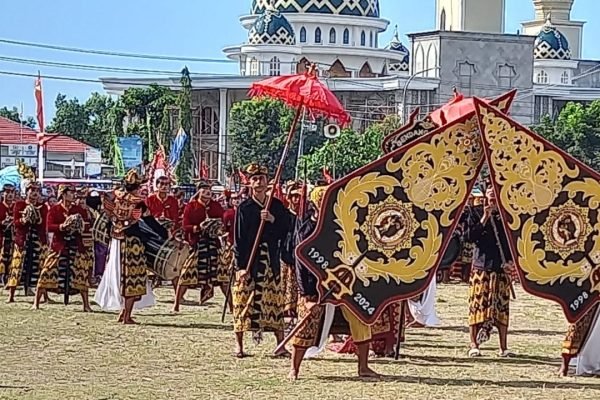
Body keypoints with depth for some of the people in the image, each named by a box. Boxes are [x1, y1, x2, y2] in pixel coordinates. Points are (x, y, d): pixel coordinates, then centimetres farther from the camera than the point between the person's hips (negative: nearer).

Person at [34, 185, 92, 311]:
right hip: (59, 246, -2)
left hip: (76, 247, 2)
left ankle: (86, 305, 8)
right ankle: (36, 303, 4)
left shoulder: (79, 209, 9)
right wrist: (62, 226, -23)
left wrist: (81, 226, -12)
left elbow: (88, 224, 9)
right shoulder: (54, 210, 2)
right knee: (48, 273, -5)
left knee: (81, 275, -1)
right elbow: (49, 227, -7)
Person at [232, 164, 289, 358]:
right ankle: (239, 345, 5)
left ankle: (281, 345, 6)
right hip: (248, 262, -2)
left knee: (275, 302, 3)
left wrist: (273, 220, -14)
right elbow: (238, 238, -3)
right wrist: (240, 266, -10)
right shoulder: (244, 208, 0)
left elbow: (285, 232, 4)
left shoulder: (277, 206, 8)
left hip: (271, 262, 2)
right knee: (243, 302, -2)